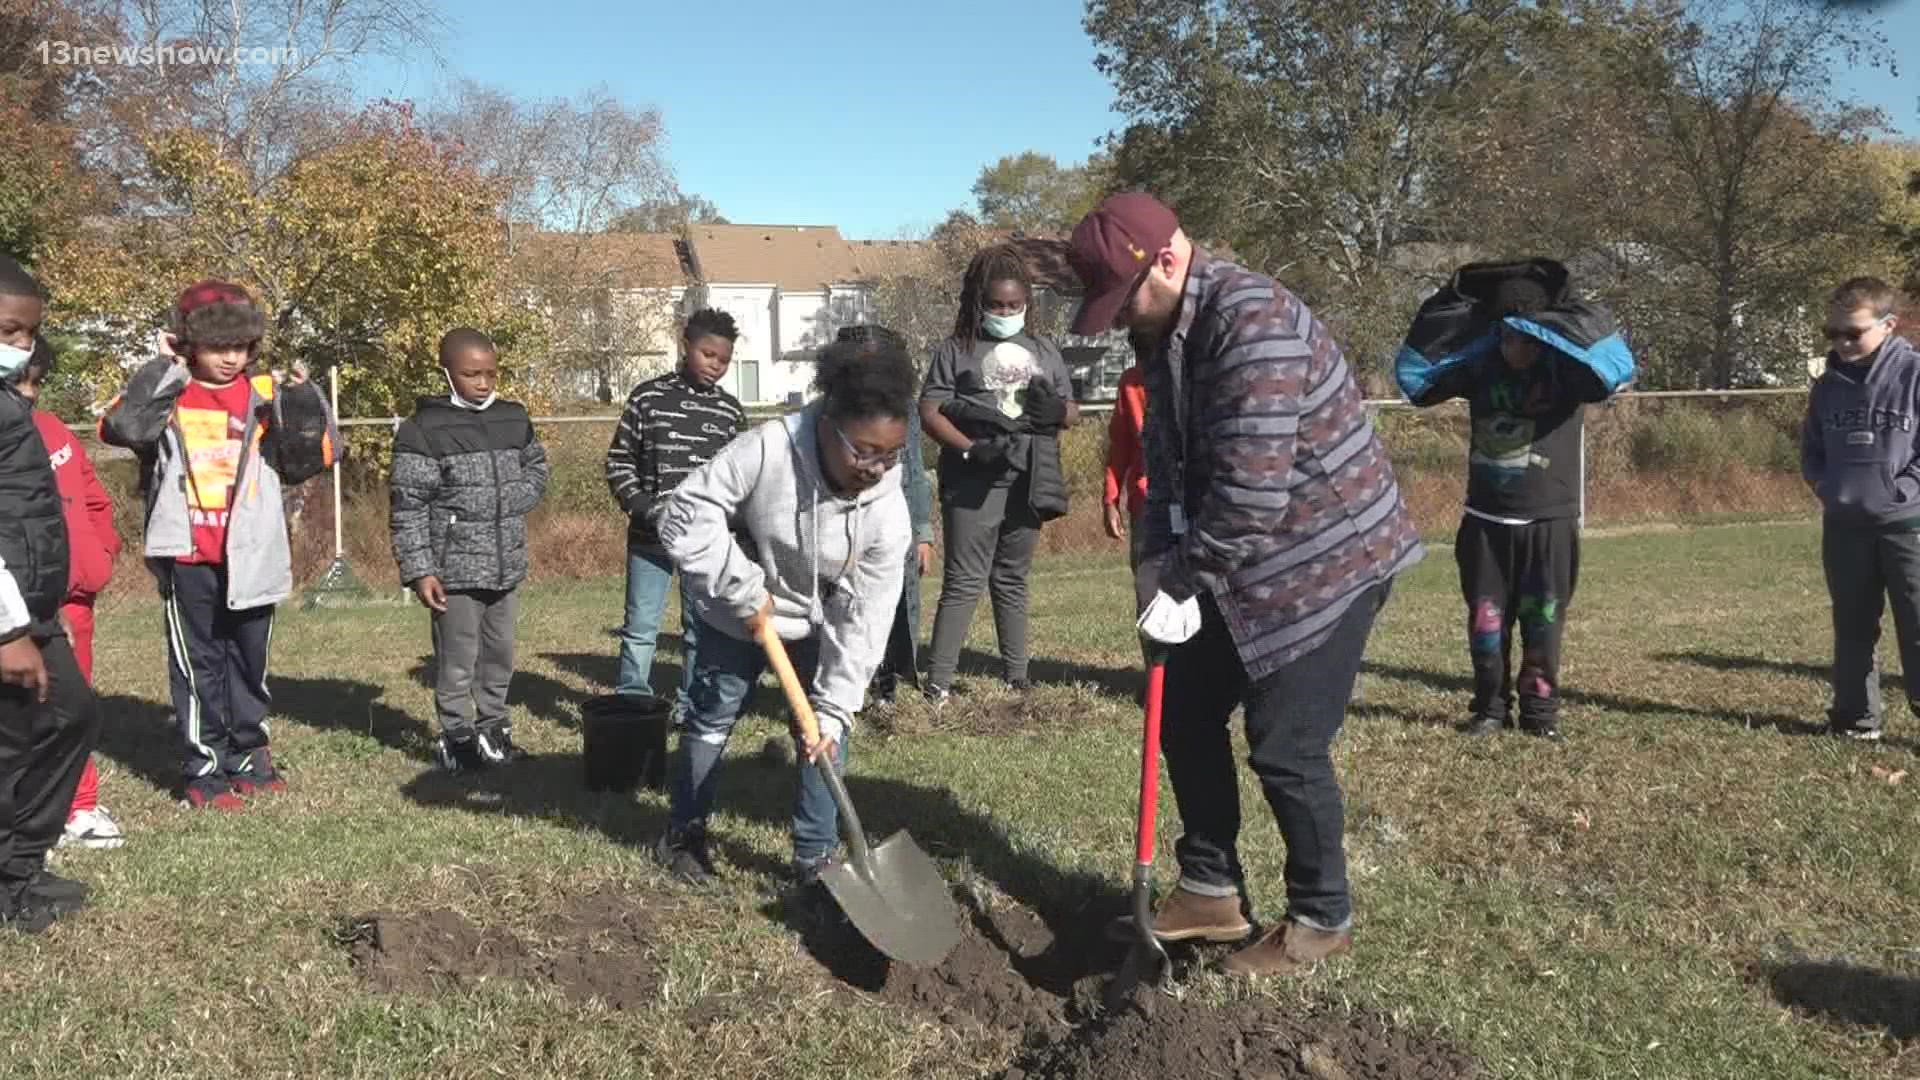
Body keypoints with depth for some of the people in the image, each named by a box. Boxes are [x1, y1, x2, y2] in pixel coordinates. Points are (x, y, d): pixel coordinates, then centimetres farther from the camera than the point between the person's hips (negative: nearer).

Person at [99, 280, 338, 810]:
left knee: (249, 661, 13)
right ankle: (203, 771, 11)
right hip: (187, 555, -2)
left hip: (250, 555, 2)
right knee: (199, 664, 4)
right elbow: (122, 426, -19)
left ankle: (248, 757, 27)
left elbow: (314, 455, -1)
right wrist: (163, 368, -15)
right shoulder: (167, 395, 0)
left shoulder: (265, 397, 5)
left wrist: (302, 398, -14)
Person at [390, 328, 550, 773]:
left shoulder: (514, 419, 7)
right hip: (455, 568, -6)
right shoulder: (424, 430, -10)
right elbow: (408, 506, -11)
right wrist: (419, 571, -15)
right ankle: (457, 737, 13)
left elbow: (537, 468, 21)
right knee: (458, 659, 1)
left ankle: (493, 726, 31)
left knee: (500, 652, 16)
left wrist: (513, 501, 0)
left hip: (506, 565, 6)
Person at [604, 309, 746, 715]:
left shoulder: (730, 411, 6)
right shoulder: (647, 398, 1)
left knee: (702, 629, 8)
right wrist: (646, 509, -9)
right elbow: (619, 462, 3)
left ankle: (692, 707, 20)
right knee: (640, 627, 2)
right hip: (650, 537, -2)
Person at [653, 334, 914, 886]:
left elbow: (862, 621, -22)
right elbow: (688, 514, -28)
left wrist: (833, 711, -25)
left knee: (823, 735, -1)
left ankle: (815, 856, 14)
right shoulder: (768, 450, -35)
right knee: (711, 721, 11)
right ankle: (683, 833, 31)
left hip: (816, 627, 2)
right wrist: (746, 591, -28)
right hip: (739, 614, -2)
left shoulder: (887, 511, -26)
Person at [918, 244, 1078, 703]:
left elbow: (1073, 411, 14)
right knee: (963, 583, -7)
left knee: (1012, 581, 13)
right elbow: (930, 412, -6)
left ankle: (1017, 678, 20)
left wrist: (1057, 411, -11)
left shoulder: (1044, 352, 13)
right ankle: (938, 683, -5)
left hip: (1027, 483, 4)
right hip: (973, 484, -4)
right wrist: (971, 449, -21)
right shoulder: (955, 351, 0)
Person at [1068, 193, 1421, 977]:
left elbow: (1251, 491, -30)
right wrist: (1159, 561, -5)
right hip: (1243, 560, 9)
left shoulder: (1252, 323, -27)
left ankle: (1321, 919, 16)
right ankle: (1211, 890, 26)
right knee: (1185, 714, 11)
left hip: (1326, 555, -9)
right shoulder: (1168, 331, 4)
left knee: (1285, 746, -4)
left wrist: (1178, 584, -22)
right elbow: (1167, 456, 9)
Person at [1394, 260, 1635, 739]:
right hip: (1486, 520, 3)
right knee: (1486, 618, 7)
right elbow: (1413, 374, -3)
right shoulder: (1480, 367, 1)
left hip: (1549, 521, -2)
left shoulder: (1566, 368, -7)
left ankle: (1540, 708, 16)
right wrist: (1455, 304, -11)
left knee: (1543, 621, 4)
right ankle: (1490, 706, 19)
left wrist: (1545, 326, -25)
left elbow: (1618, 365, -27)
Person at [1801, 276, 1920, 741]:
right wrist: (1826, 487, 3)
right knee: (1853, 627, 11)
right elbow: (1811, 450, 17)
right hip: (1844, 524, 5)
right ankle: (1856, 717, 19)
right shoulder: (1828, 385, 7)